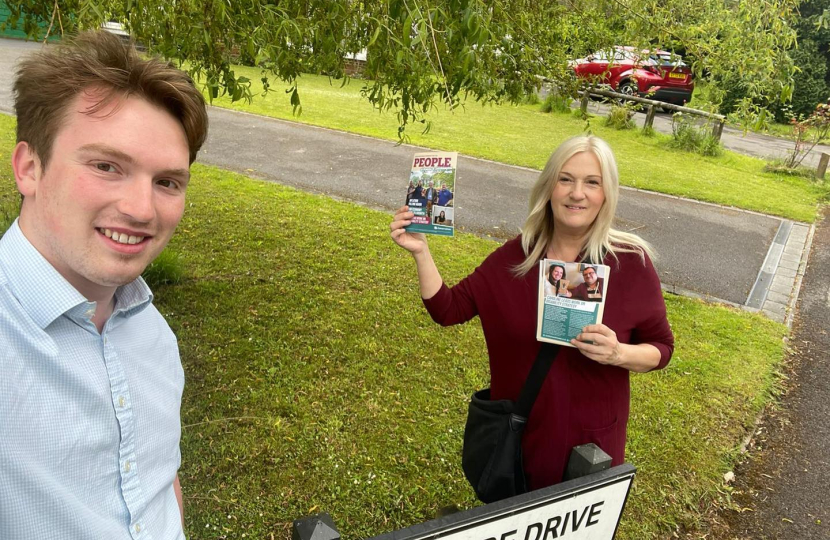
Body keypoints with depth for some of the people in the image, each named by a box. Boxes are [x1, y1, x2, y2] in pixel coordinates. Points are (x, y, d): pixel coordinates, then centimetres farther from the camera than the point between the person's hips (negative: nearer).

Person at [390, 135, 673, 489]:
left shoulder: (631, 261, -14)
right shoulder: (515, 256, -8)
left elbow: (661, 348, -5)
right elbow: (448, 310, -7)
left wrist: (618, 354, -26)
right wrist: (421, 251, -19)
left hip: (590, 436, -2)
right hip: (516, 431, 2)